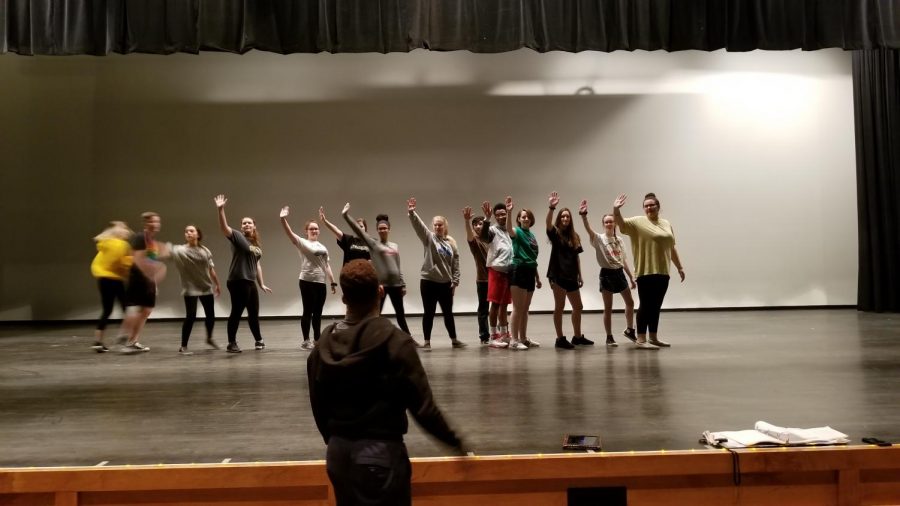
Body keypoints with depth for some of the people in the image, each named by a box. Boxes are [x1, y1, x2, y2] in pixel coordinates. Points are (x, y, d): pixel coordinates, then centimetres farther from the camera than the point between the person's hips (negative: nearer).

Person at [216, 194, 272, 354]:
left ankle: (258, 340, 30)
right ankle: (231, 344, 6)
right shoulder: (237, 236, -4)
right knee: (236, 312, -3)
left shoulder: (256, 244, 16)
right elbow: (224, 227, -21)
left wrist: (262, 284, 20)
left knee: (254, 313, 17)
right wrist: (220, 210, -34)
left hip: (250, 282, 7)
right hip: (238, 281, -7)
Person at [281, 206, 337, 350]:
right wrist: (283, 219, -35)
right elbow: (289, 233, -19)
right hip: (307, 282, -6)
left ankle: (317, 339, 19)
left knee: (318, 313, 11)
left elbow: (327, 266, 18)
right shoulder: (303, 243, -2)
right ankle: (306, 340, 7)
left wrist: (332, 282, 13)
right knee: (308, 311, -2)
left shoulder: (323, 247, 17)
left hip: (321, 283, 6)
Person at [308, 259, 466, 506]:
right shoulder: (395, 342, -15)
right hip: (380, 451, -5)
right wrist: (454, 440, 1)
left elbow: (318, 406, 7)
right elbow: (422, 406, -14)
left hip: (338, 452, 5)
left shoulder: (324, 344, 0)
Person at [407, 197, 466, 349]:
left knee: (448, 313, 12)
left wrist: (455, 280, 3)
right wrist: (411, 213, -33)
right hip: (429, 282, -3)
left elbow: (455, 262, 9)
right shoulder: (429, 238, 0)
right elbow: (419, 226, -17)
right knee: (429, 313, 2)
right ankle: (427, 341, 11)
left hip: (446, 283, 3)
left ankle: (454, 340, 23)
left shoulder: (451, 242, 8)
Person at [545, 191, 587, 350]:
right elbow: (548, 223, -24)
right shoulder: (555, 233, -2)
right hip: (558, 274, -6)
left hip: (571, 276, 6)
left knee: (578, 307, 13)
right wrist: (551, 207, -38)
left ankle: (577, 336, 26)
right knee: (559, 306, -4)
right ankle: (560, 338, 2)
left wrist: (580, 275, 13)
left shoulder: (575, 236, 13)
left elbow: (576, 257, 15)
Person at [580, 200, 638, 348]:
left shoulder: (619, 240, 9)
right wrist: (583, 216, -45)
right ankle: (609, 337, 10)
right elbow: (588, 229, -28)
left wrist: (631, 277, 13)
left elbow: (624, 260, 14)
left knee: (630, 302, 14)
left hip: (619, 273, 5)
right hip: (607, 274, -5)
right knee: (608, 308, 0)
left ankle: (629, 330, 34)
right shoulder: (599, 239, -7)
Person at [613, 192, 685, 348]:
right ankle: (641, 338, 0)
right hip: (646, 272, -5)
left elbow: (672, 248, 19)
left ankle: (653, 337, 19)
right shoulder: (638, 221, -2)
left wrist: (680, 267, 18)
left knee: (656, 306, 11)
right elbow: (621, 223, -17)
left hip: (662, 272, 6)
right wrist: (616, 210, -34)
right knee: (646, 305, -4)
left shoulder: (666, 224, 14)